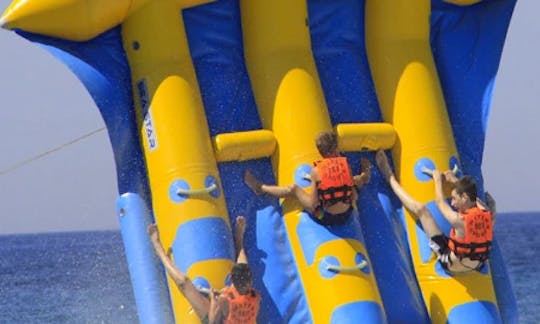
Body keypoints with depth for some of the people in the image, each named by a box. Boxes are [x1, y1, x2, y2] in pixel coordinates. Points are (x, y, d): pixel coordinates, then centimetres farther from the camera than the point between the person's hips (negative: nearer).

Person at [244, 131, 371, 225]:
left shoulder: (316, 170, -15)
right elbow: (354, 194, -4)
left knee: (293, 189, 16)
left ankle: (261, 188, 36)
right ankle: (364, 177, 64)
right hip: (346, 215, 2)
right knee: (356, 180, 28)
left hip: (325, 218, -2)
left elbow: (313, 204, -14)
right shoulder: (345, 164, -8)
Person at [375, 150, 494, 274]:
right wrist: (454, 180, 24)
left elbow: (440, 202, -7)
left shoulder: (459, 221, -29)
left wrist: (438, 180, 10)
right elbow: (471, 195, 13)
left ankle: (391, 178, 13)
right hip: (477, 266, 6)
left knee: (420, 209, -6)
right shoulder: (485, 212, -13)